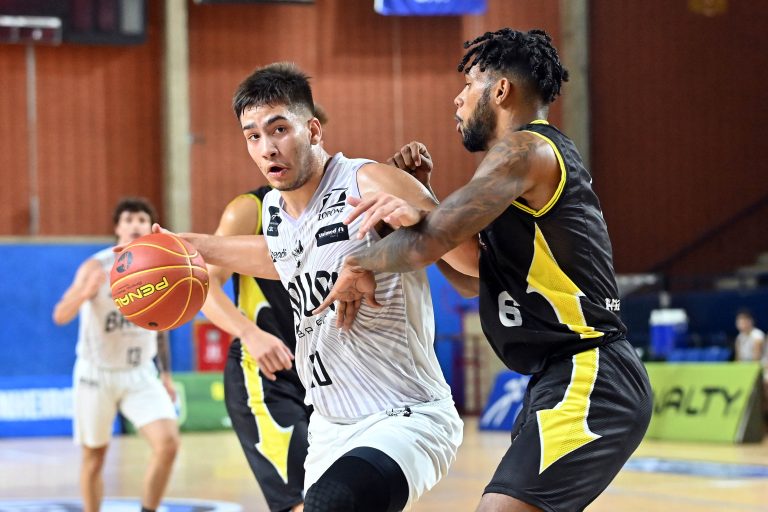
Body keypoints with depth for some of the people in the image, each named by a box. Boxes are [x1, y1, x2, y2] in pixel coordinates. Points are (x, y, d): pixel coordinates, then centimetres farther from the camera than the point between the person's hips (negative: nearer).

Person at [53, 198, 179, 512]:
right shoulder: (96, 267, -13)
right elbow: (60, 316, -24)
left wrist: (166, 374, 15)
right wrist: (85, 292, -43)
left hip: (141, 374, 3)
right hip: (97, 372, -3)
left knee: (168, 443, -16)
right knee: (94, 457, 8)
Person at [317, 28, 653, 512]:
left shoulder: (525, 149, -10)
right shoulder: (545, 154, 22)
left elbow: (428, 243, -18)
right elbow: (472, 274, 22)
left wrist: (359, 264, 2)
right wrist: (419, 215, 6)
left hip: (589, 384, -11)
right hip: (567, 379, 11)